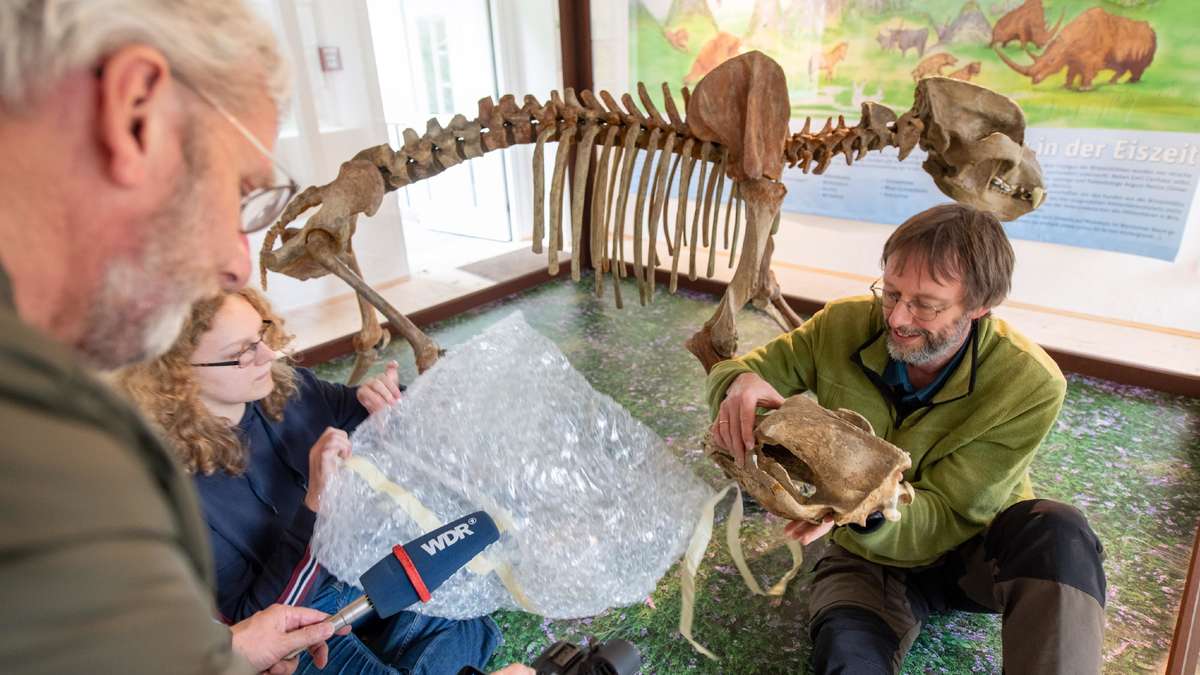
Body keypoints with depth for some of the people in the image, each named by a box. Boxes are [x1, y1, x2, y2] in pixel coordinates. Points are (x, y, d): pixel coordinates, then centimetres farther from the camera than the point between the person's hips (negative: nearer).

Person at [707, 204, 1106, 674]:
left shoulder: (1031, 387, -23)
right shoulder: (845, 326, -18)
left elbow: (948, 515, -23)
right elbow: (735, 370, -8)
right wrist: (741, 383, -35)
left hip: (975, 547, 1)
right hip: (869, 553, 0)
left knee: (1058, 532, -32)